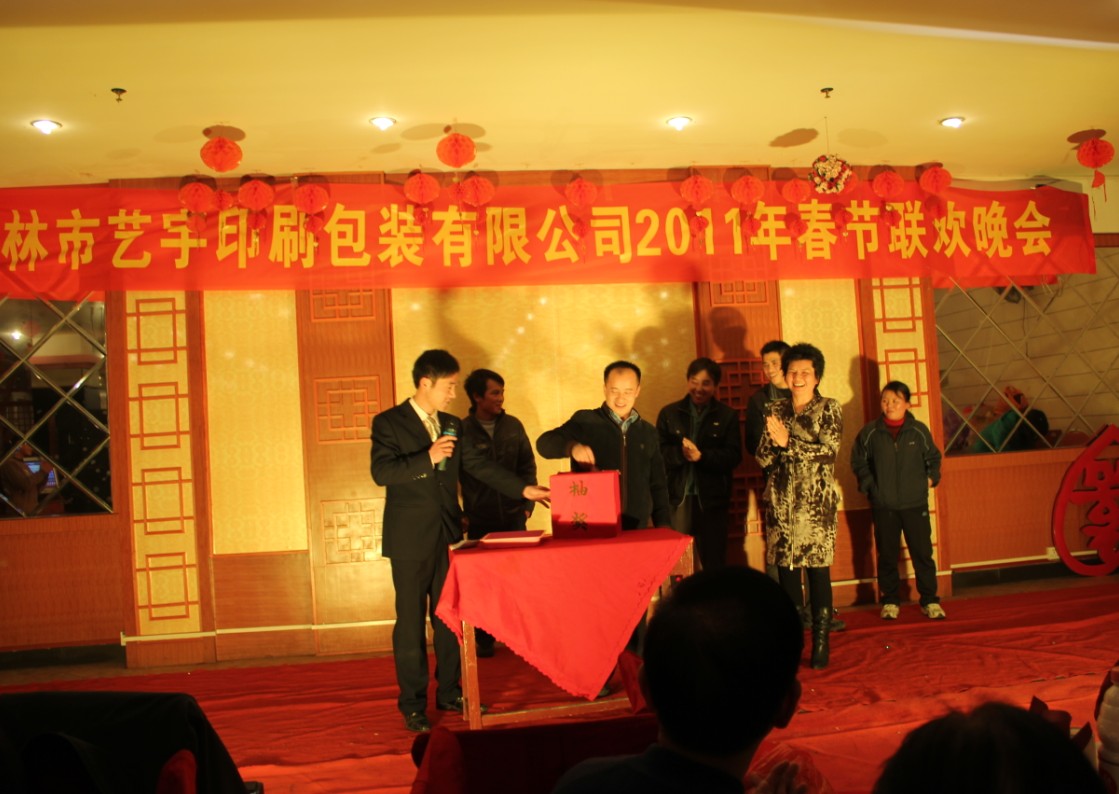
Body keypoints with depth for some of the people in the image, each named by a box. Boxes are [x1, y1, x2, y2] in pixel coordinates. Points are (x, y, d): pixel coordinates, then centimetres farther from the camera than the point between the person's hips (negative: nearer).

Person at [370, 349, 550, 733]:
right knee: (411, 622, 1)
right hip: (410, 539, -5)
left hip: (448, 535, 6)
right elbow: (380, 472, -16)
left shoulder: (452, 425, 12)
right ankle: (412, 704, 12)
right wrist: (427, 458, -26)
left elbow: (479, 465, 12)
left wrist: (524, 489, 4)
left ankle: (449, 693, 24)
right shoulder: (389, 422, -6)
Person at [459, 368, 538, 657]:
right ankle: (484, 639, 15)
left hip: (513, 516, 2)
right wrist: (458, 515, -1)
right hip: (479, 519, -2)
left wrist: (527, 503, 3)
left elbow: (527, 466, 9)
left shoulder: (513, 426, 4)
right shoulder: (461, 430, -5)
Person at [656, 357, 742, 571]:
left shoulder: (727, 416, 5)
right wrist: (680, 452, -19)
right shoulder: (669, 413, 8)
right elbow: (659, 452, 0)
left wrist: (701, 456, -17)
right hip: (677, 497, 1)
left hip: (712, 499, 0)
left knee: (714, 562, 6)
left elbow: (734, 456, -4)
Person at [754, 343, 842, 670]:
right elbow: (763, 459, 7)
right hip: (780, 502, 3)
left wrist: (788, 442, -18)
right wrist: (772, 440, -13)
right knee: (785, 570, 5)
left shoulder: (829, 409, 2)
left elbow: (829, 452, -11)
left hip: (816, 502, -3)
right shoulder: (775, 410, 11)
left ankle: (821, 644, 4)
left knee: (818, 571, -3)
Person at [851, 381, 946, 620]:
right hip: (883, 506, 0)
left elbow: (933, 458, 15)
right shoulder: (870, 432, 0)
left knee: (923, 553, 3)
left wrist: (930, 479, 2)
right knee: (887, 556, 7)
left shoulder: (919, 430, 2)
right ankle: (890, 601, 18)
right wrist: (869, 484, 1)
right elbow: (858, 461, 10)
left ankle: (930, 601, 14)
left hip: (915, 504, 0)